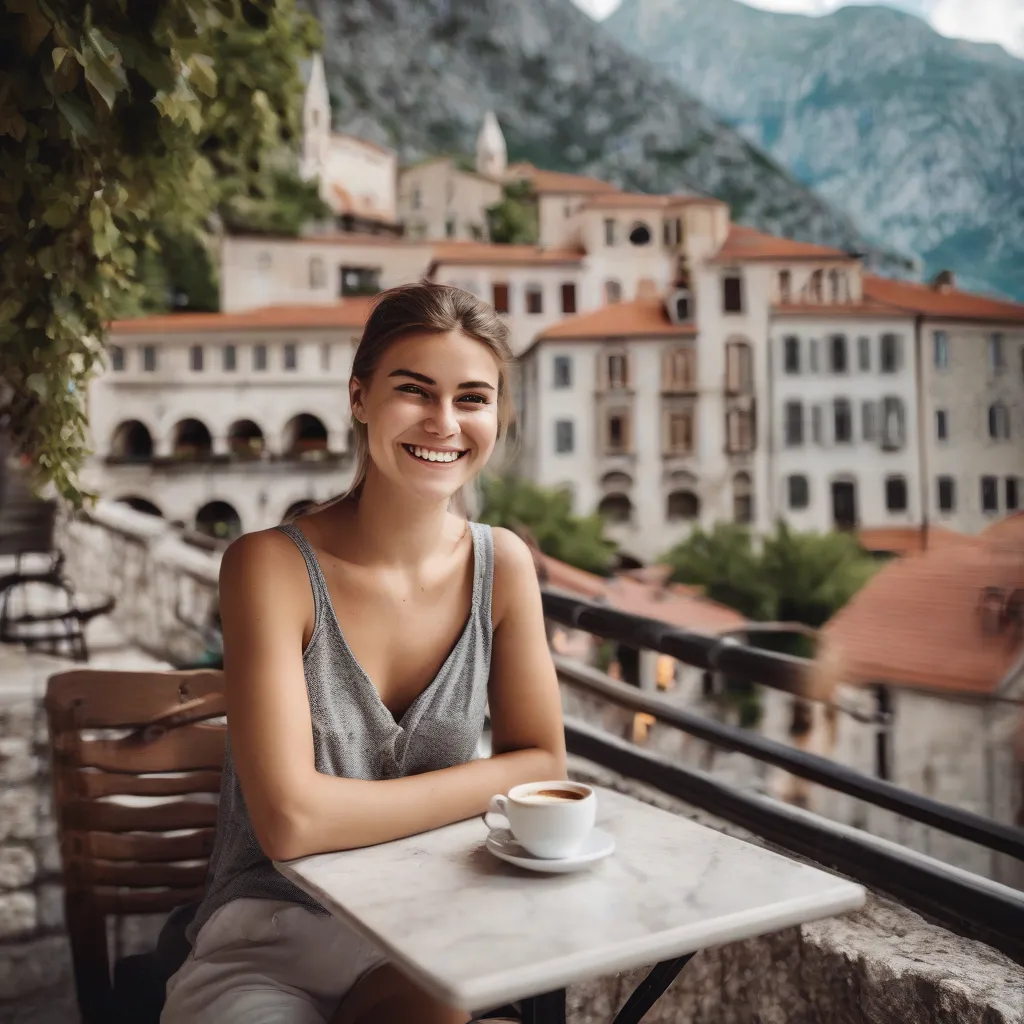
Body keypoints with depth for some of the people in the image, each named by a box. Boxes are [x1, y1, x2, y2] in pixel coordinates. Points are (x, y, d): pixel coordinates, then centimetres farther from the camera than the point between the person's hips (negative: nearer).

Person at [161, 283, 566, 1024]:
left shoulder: (503, 563, -4)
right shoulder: (272, 566, -16)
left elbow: (543, 763, 1)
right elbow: (291, 820, -22)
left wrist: (358, 811, -10)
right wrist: (472, 788, -13)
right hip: (276, 927, -2)